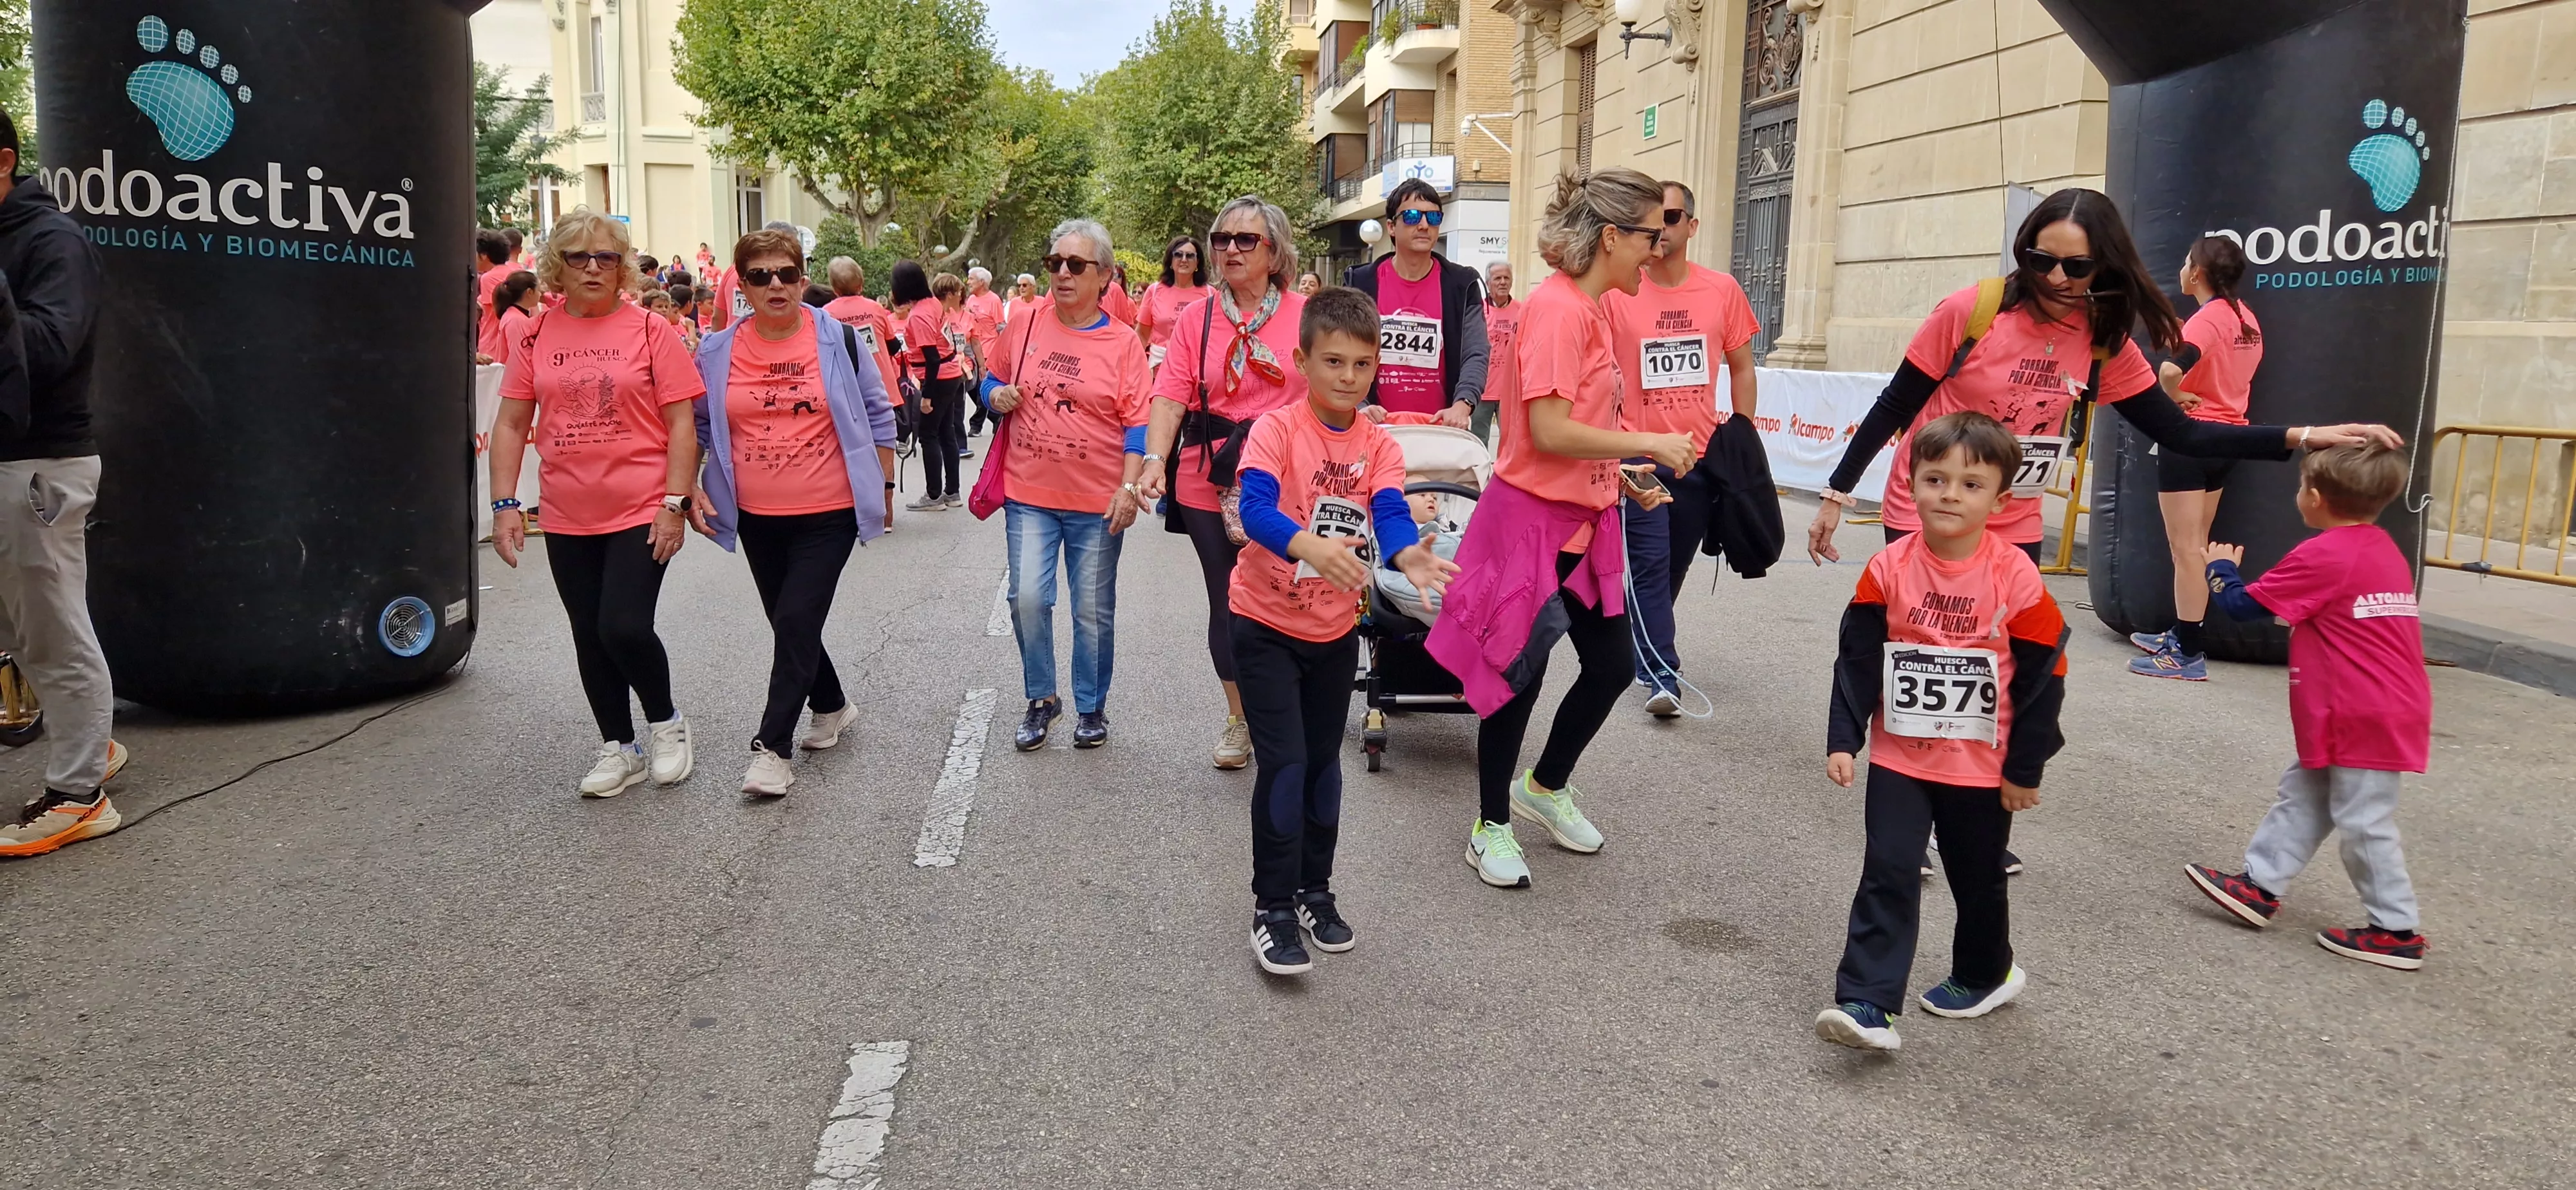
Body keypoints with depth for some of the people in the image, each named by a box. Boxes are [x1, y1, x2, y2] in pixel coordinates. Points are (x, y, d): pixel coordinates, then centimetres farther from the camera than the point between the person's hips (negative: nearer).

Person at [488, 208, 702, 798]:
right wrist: (505, 504, -1)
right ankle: (618, 748, 26)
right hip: (568, 519, 4)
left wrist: (675, 502, -12)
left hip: (641, 513, -4)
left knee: (624, 629, -12)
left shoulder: (649, 329, -4)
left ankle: (666, 723, 15)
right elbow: (511, 424, 7)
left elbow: (681, 423, -6)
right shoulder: (536, 336, 5)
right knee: (590, 638, 11)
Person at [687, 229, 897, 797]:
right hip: (756, 518, 4)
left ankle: (773, 748, -4)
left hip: (828, 515, -4)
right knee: (790, 624, 15)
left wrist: (880, 489, 3)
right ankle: (832, 707, 38)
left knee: (796, 622, -10)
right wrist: (691, 490, 3)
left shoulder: (839, 340, -5)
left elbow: (879, 418, 3)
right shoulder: (718, 352, 1)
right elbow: (695, 426, 12)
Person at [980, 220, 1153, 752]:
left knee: (1094, 612, 7)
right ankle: (1041, 700, 15)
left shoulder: (1123, 343, -3)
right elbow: (993, 384, 19)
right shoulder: (1024, 328, 5)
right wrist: (999, 396, -4)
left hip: (1098, 501, -2)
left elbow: (1139, 423, -5)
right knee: (1027, 598, -6)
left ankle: (1091, 708, 25)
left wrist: (1129, 487, -14)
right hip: (1029, 494, 2)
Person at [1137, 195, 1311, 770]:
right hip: (1210, 484, 2)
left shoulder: (1307, 316, 0)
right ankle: (1238, 718, 30)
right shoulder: (1196, 317, 4)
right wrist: (1155, 458, -18)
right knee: (1227, 604, 12)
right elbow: (1172, 396, -4)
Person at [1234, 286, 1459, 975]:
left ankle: (1314, 893, 31)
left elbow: (1391, 514, -19)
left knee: (1324, 763, 15)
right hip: (1267, 624, -4)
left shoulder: (1380, 447, -3)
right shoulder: (1276, 430, -15)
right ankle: (1273, 910, 4)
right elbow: (1255, 507, -31)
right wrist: (1311, 545, -51)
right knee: (1284, 763, -8)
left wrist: (1409, 557, -43)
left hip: (1336, 629, 5)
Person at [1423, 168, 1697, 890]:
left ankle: (1545, 787, 38)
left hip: (1585, 519, 9)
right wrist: (1648, 443, -17)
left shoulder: (1591, 311, 10)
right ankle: (1491, 827, 21)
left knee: (1612, 666, 15)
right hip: (1532, 518, -9)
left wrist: (1626, 482, 9)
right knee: (1520, 674, 3)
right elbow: (1549, 431, -25)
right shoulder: (1557, 309, -19)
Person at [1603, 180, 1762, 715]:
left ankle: (1648, 643, 36)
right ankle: (1661, 675, -4)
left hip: (1702, 453, 3)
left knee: (1675, 565, 15)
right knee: (1650, 564, -9)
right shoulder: (1616, 293, -5)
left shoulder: (1722, 290, 2)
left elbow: (1740, 367, 11)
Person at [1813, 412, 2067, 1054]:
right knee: (1887, 876, -5)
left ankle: (1985, 975, 41)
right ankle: (1866, 1002, -4)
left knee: (1979, 880, 17)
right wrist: (1842, 741, -8)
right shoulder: (1889, 568, -8)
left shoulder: (2016, 578, -13)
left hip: (1982, 767, 0)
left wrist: (2025, 769, -3)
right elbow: (1857, 660, -3)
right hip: (1898, 759, 1)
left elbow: (2043, 679, -6)